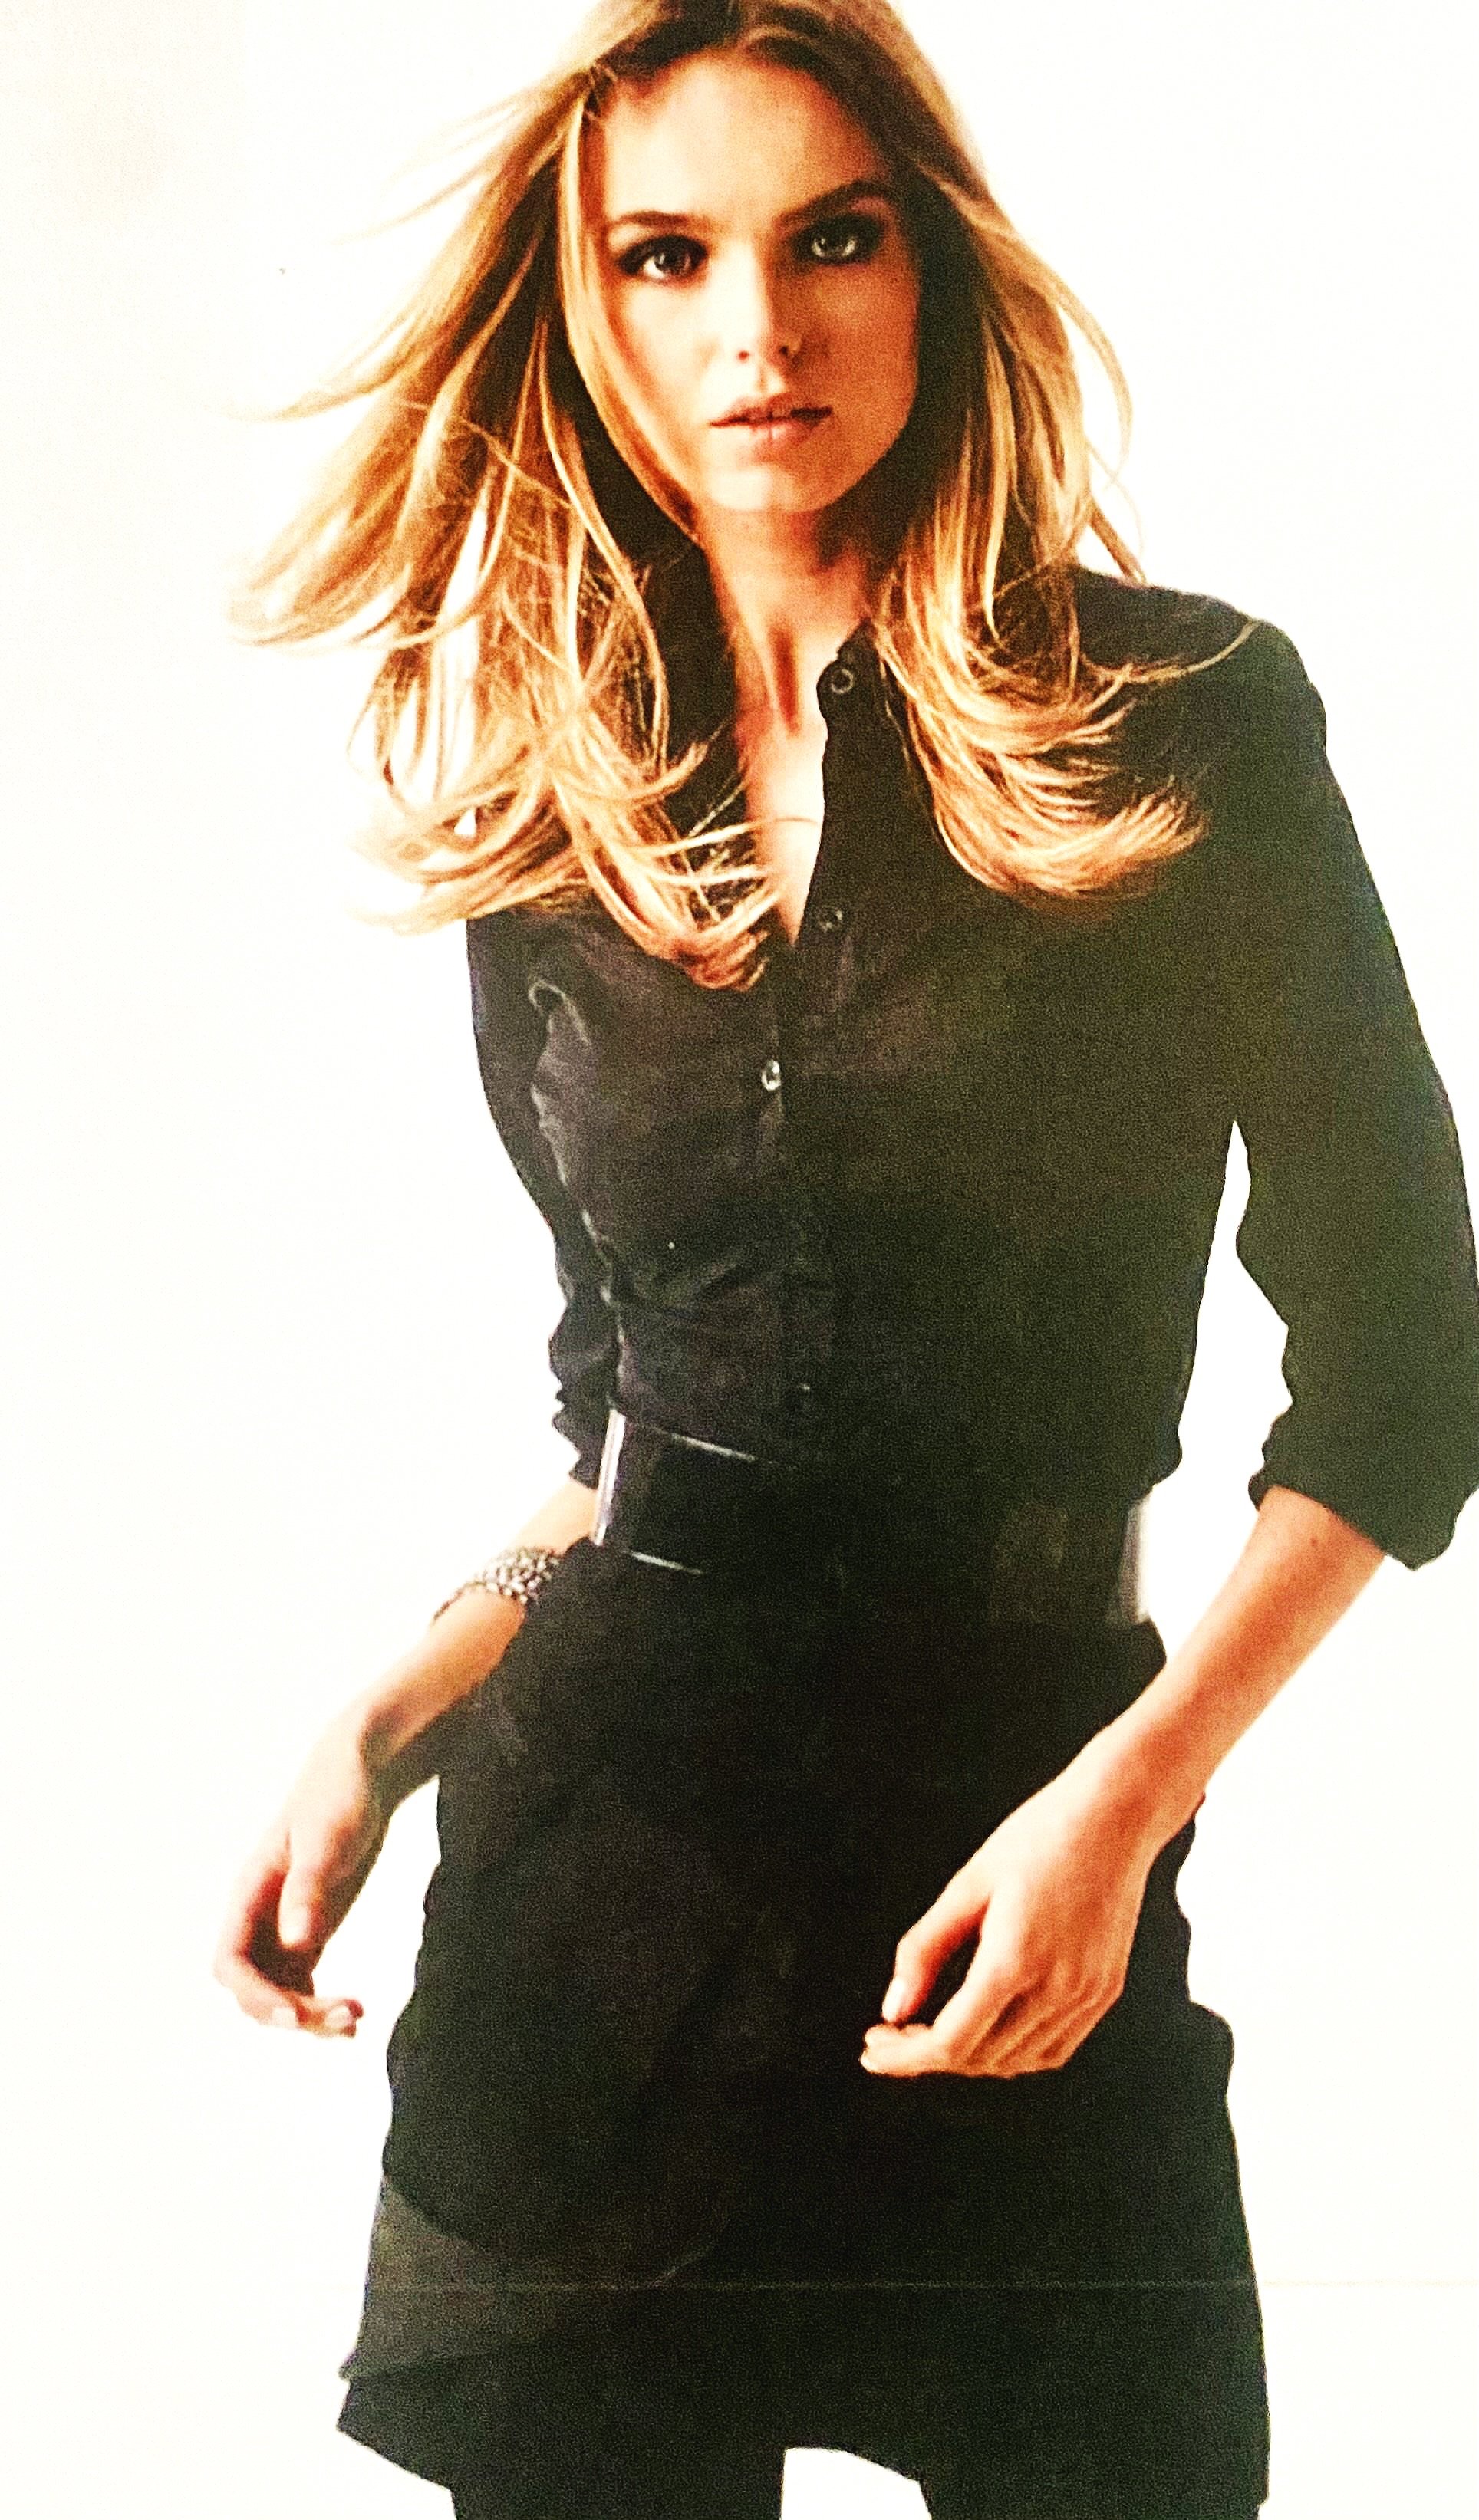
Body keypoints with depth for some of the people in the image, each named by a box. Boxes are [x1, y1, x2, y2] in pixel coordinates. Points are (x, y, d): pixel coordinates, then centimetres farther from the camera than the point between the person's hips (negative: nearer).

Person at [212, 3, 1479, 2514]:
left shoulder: (1183, 729, -4)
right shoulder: (546, 809, 7)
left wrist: (1125, 1797, -12)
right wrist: (385, 1727, 5)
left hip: (1011, 1842, -2)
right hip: (594, 1835, 3)